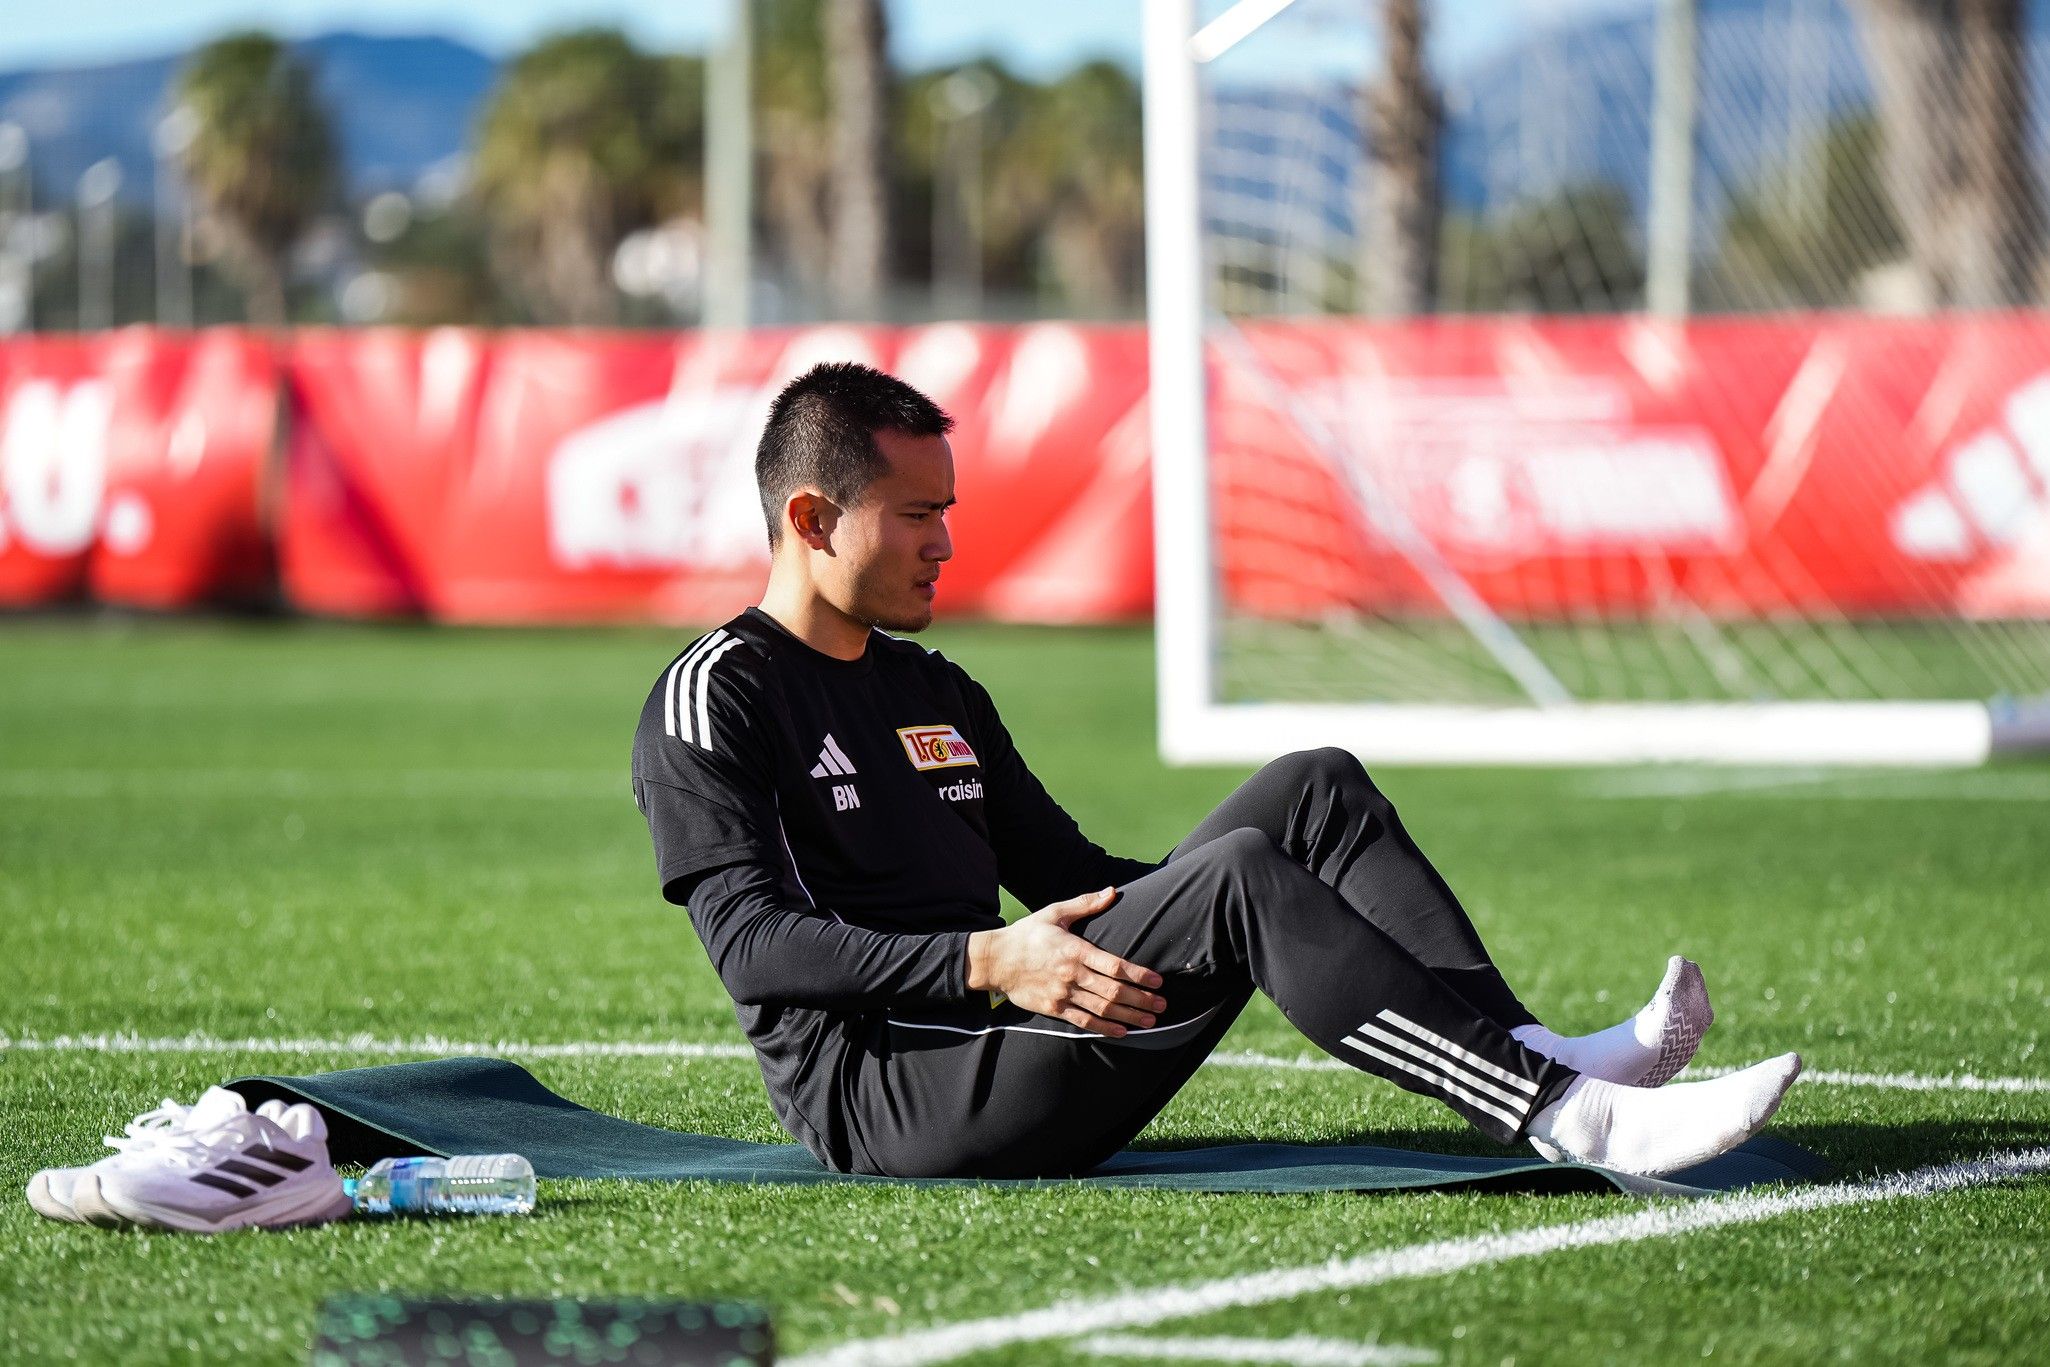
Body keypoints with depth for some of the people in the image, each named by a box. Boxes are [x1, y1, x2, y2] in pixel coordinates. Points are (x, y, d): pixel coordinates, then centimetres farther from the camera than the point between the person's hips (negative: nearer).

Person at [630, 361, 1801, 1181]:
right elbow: (752, 940, -14)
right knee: (1235, 875, -27)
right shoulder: (717, 698, -2)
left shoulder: (937, 691, 25)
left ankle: (1540, 1059, -22)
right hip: (881, 1104, -8)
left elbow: (1070, 874, 29)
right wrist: (987, 963, -25)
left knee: (1314, 792, -3)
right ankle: (1572, 1121, -36)